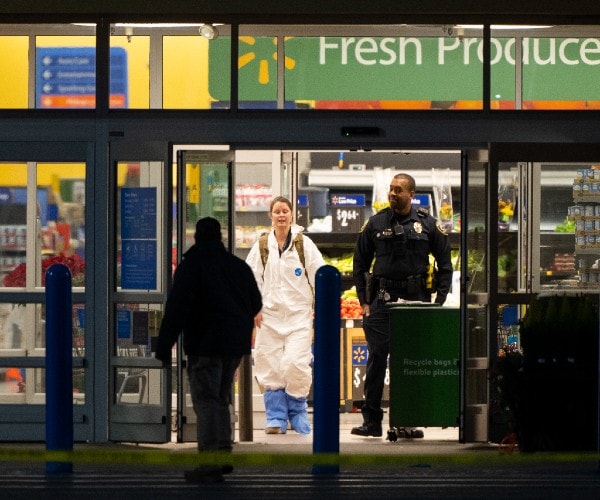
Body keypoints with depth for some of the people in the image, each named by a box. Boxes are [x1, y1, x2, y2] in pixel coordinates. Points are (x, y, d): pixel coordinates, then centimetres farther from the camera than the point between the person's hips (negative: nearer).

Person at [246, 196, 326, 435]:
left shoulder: (304, 244, 3)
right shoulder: (262, 246, 7)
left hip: (299, 314, -2)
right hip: (270, 315, 2)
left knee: (295, 363, -13)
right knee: (270, 367, 0)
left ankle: (298, 413, 7)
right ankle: (276, 419, 9)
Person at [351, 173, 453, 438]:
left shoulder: (427, 224, 4)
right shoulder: (376, 223, 5)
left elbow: (445, 264, 9)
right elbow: (360, 264, 12)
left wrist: (439, 301, 1)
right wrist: (364, 300, 4)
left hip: (417, 299, 0)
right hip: (383, 299, 0)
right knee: (377, 358, -4)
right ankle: (371, 420, 1)